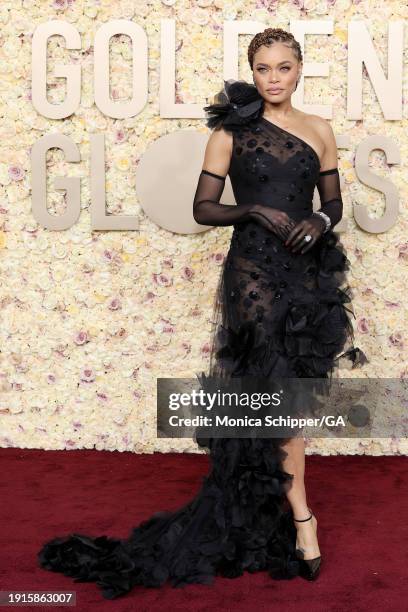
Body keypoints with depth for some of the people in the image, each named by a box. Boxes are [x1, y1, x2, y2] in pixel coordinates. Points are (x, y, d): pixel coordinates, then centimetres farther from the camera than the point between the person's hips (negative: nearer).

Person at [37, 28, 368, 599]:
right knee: (279, 382, -7)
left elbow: (333, 203, 14)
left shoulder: (318, 130, 10)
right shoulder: (231, 131, 1)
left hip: (308, 269, 4)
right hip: (253, 268, -4)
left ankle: (253, 506, 27)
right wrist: (256, 211, -15)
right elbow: (204, 208, 0)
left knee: (287, 384, 10)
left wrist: (318, 222, -7)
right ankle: (300, 516, 6)